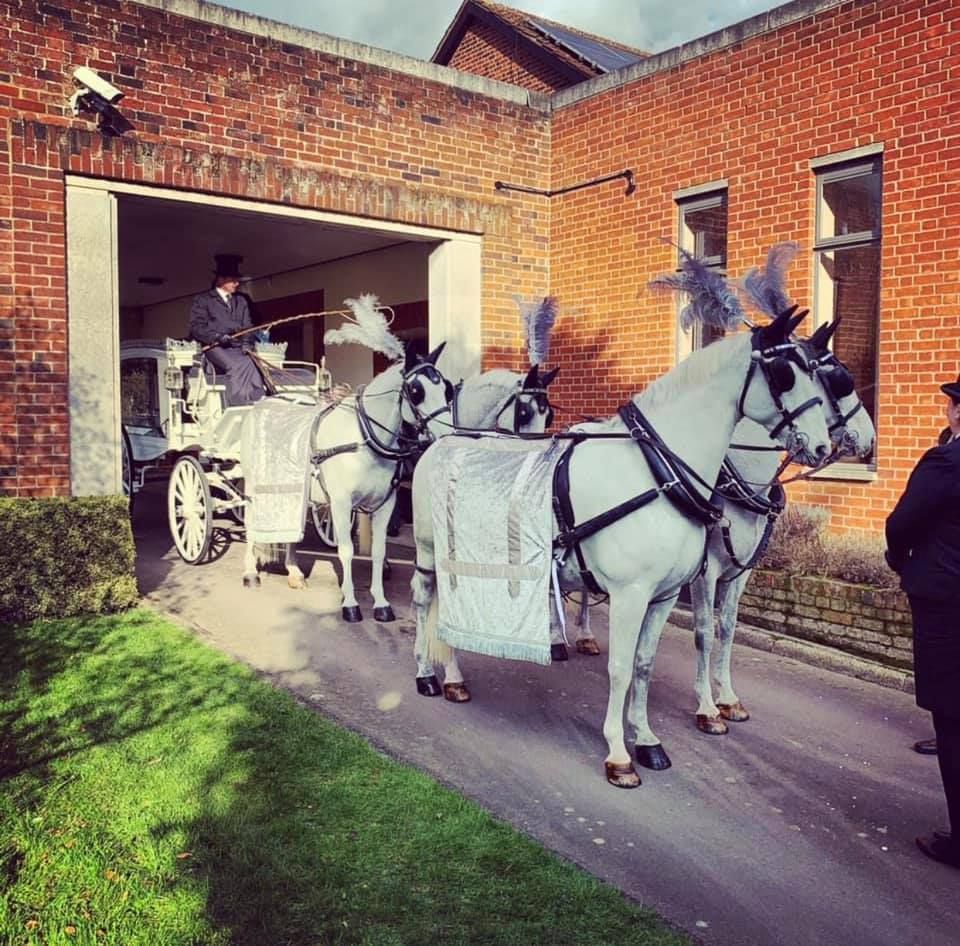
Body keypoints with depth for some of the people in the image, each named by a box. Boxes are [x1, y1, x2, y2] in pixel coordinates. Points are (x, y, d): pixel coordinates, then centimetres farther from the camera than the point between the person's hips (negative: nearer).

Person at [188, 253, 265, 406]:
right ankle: (237, 406, -35)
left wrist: (247, 342, -4)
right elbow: (196, 327, 0)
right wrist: (217, 337, -16)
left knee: (252, 365, -28)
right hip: (215, 347, -4)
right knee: (238, 365, -33)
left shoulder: (242, 300, 24)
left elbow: (247, 326, 18)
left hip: (238, 347, 4)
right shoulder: (202, 300, 10)